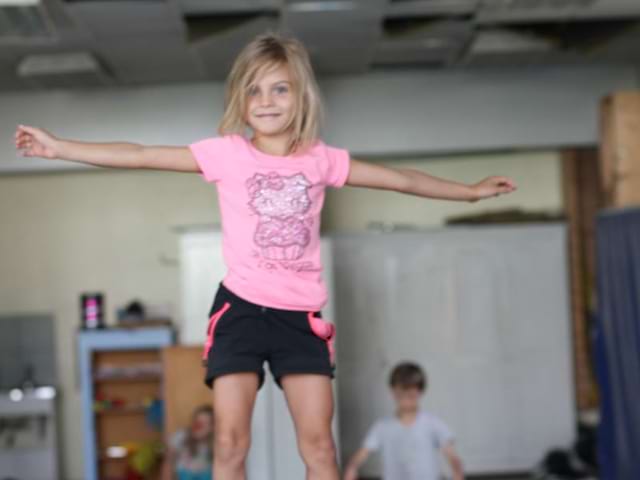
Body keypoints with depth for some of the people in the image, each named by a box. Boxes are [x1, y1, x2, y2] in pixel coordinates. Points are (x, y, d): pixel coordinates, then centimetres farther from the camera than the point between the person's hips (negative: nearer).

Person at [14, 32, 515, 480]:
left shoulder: (321, 158, 4)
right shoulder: (226, 152, -3)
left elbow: (400, 178, 14)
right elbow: (141, 156, -5)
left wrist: (471, 190, 20)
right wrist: (58, 146, -8)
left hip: (301, 314, 2)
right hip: (241, 308, -2)